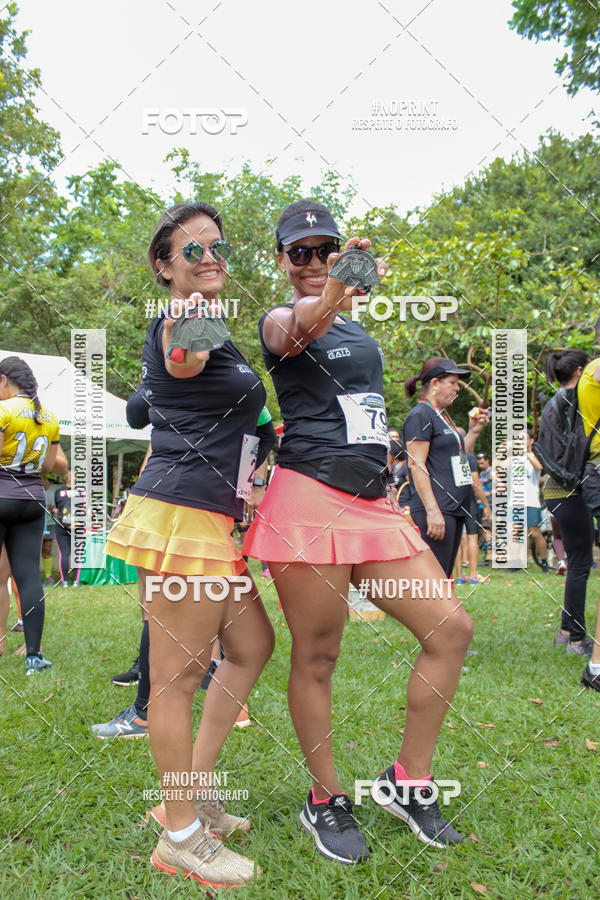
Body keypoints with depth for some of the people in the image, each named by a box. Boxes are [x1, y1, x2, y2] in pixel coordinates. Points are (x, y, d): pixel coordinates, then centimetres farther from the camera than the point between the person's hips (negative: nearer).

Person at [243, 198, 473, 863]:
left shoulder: (354, 326, 20)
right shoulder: (281, 321, -3)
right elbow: (301, 328, -31)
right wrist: (333, 296, -51)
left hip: (372, 502, 8)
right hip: (310, 501, -7)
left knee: (451, 629, 1)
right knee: (316, 658, 0)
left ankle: (407, 782, 16)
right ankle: (324, 802, 21)